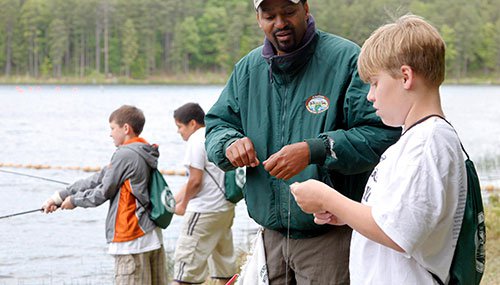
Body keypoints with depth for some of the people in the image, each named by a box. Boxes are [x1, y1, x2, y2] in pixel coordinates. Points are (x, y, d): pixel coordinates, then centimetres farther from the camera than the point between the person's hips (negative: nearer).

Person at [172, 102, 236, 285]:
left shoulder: (196, 140, -10)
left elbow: (195, 180, -15)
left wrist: (183, 205, 0)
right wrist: (174, 200, 17)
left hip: (204, 210, -9)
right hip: (226, 208, 9)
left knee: (186, 265, -7)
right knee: (225, 268, 13)